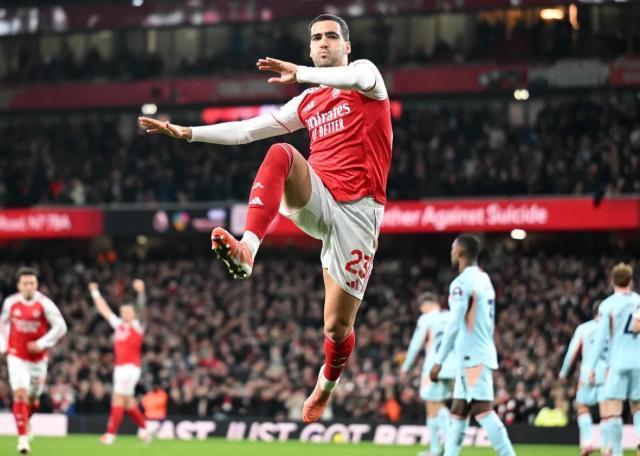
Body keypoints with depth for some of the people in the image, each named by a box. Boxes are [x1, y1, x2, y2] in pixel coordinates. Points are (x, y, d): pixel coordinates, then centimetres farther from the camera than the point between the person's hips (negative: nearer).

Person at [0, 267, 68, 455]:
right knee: (20, 394, -17)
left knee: (33, 399, 12)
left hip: (38, 358, 0)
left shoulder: (44, 304, -13)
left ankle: (24, 421, 45)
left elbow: (60, 327, -14)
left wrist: (42, 343, -21)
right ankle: (23, 438, -16)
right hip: (17, 357, 0)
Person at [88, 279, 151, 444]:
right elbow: (104, 310, 22)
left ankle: (111, 434, -11)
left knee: (118, 398, -10)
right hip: (119, 367, 7)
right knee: (128, 400, 10)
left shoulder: (137, 325, -1)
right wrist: (95, 293, 25)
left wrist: (141, 292, -29)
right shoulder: (118, 324, 15)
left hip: (131, 367, -7)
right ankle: (144, 428, 21)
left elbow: (141, 309, -16)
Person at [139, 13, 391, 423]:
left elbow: (359, 78, -21)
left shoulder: (365, 71, 7)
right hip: (315, 200, 4)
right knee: (280, 153, -30)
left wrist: (299, 73, -20)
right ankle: (246, 249, -44)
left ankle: (328, 382, 33)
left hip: (357, 210, -4)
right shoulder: (307, 104, 21)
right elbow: (245, 131, 21)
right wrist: (186, 132, 15)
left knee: (338, 325, -2)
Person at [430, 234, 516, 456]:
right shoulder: (484, 280, 16)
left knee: (483, 410, -11)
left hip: (473, 358, -9)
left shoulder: (462, 283, -13)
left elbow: (454, 325, -17)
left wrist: (439, 361, -15)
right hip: (480, 354, 9)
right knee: (458, 412, 10)